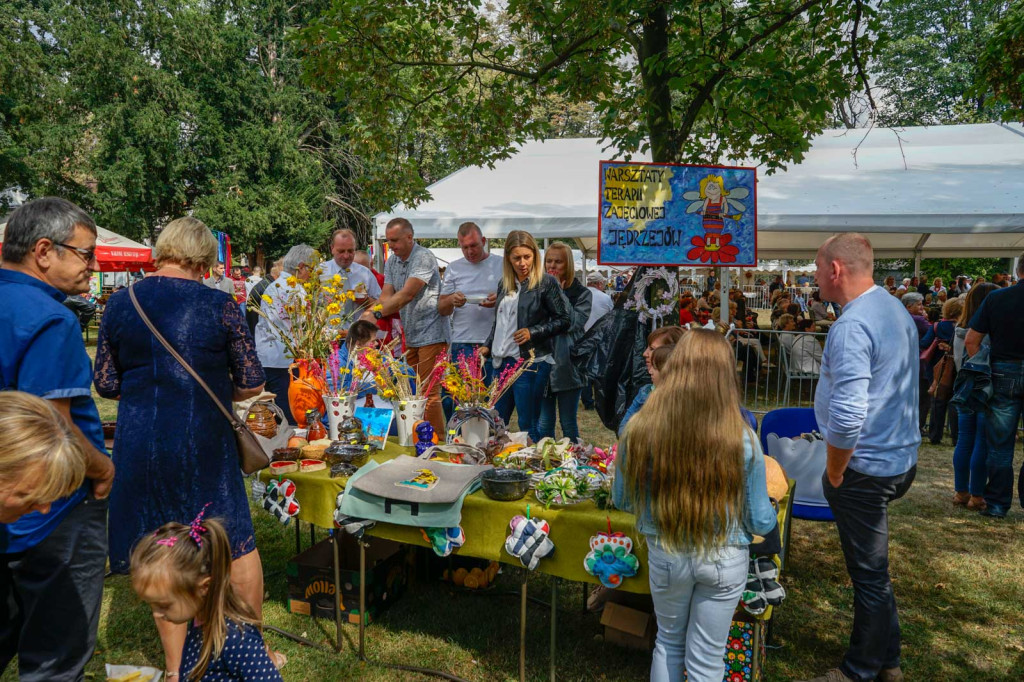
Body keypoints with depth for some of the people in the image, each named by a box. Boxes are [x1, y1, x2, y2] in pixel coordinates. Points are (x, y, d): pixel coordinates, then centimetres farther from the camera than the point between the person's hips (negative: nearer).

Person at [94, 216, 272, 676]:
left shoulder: (119, 304, 1)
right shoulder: (219, 306, -9)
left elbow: (105, 384, 6)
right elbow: (252, 384, -7)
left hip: (139, 443, 4)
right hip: (203, 443, -3)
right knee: (238, 543, 14)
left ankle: (176, 664, 29)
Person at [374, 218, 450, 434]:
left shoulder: (424, 258, -13)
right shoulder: (392, 261, 13)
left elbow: (407, 295, -23)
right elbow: (386, 294, 4)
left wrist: (376, 313, -29)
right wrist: (371, 311, -16)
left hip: (430, 335, -8)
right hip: (409, 335, 8)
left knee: (429, 393, -7)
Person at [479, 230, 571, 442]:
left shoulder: (546, 283, -7)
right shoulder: (504, 284, 13)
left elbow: (564, 320, -7)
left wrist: (532, 332, -15)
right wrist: (488, 346, 14)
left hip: (530, 362, -6)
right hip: (502, 361, 7)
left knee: (528, 425, 2)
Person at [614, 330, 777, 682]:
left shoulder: (638, 431, -20)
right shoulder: (742, 441, -22)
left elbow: (621, 500, -4)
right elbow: (759, 522, -10)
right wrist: (771, 512, 14)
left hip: (664, 557, 1)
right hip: (725, 561, -1)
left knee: (668, 642, 28)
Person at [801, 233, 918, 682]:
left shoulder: (852, 326, -23)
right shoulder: (898, 310, 9)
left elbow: (846, 418, -30)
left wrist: (834, 474, -14)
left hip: (866, 469, -10)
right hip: (902, 457, 10)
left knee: (869, 575, 7)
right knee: (874, 569, 22)